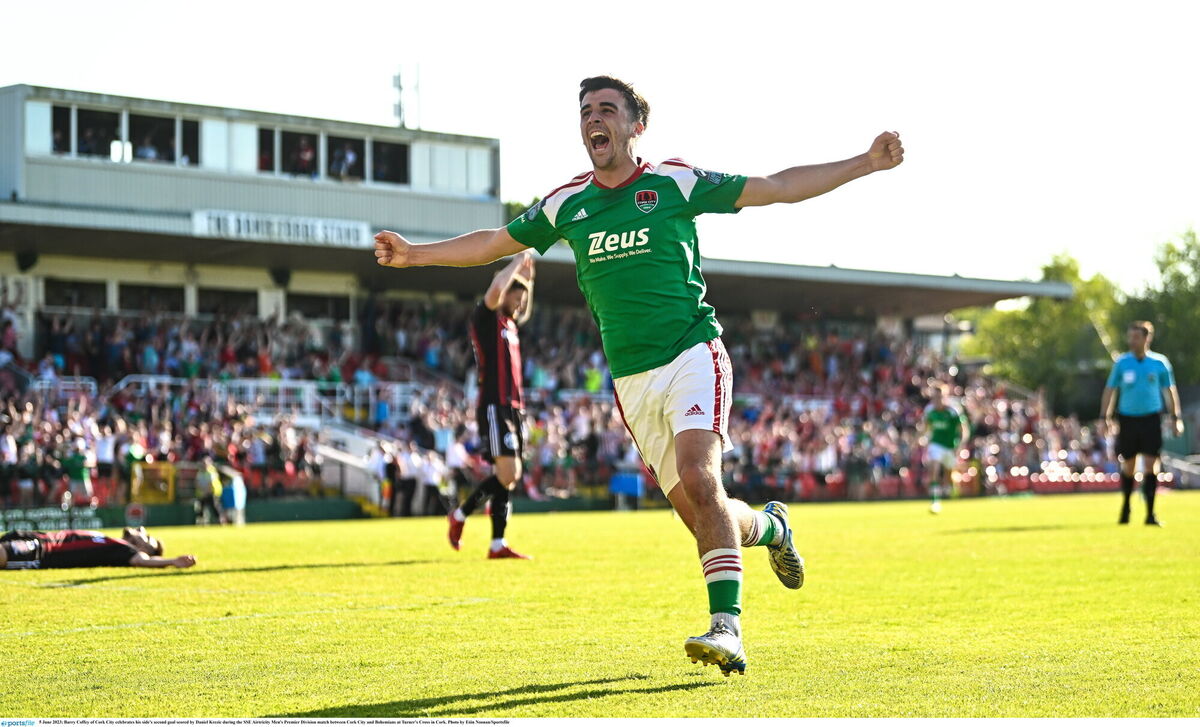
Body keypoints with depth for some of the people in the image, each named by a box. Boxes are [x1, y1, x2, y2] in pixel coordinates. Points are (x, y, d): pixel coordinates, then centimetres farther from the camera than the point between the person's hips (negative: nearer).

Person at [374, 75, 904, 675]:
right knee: (697, 515, 2)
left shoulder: (675, 183, 0)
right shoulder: (567, 204, 10)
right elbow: (495, 243, 23)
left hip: (692, 355, -4)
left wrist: (865, 163, -7)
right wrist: (415, 254, 19)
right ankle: (769, 527, 35)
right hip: (631, 379, 4)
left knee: (698, 479, -25)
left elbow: (780, 187, 1)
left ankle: (727, 626, -27)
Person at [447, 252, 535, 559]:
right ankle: (459, 516, -1)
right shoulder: (485, 317, -5)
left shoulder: (509, 323, 19)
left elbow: (525, 312, 42)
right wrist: (517, 262, -12)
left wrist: (528, 278, 29)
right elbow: (495, 289, -26)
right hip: (495, 407, -9)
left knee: (510, 477, 5)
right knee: (507, 474, -16)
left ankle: (498, 544, 6)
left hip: (513, 408, 9)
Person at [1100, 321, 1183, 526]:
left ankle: (1150, 513, -7)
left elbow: (1169, 391, 11)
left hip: (1151, 419, -1)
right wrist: (1106, 416, 0)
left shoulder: (1160, 363, 1)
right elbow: (1110, 390, 7)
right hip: (1127, 419, 1)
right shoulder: (1122, 363, 1)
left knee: (1151, 466, -9)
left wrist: (1175, 418, 8)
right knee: (1128, 467, 8)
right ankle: (1125, 509, 28)